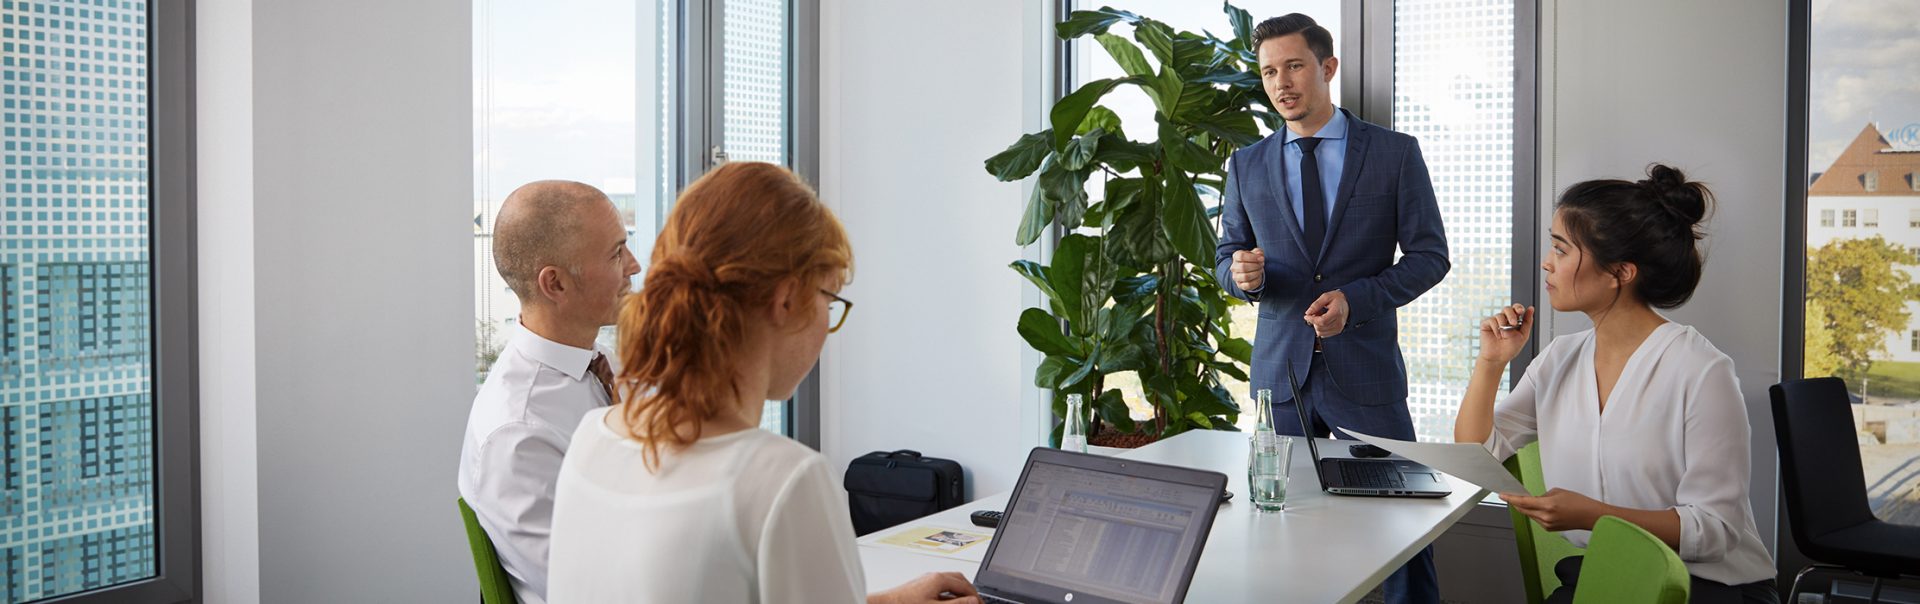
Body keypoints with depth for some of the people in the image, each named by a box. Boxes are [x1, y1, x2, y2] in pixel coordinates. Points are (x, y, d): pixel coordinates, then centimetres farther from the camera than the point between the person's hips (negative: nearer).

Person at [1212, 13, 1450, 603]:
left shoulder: (1395, 153, 0)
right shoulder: (1247, 165, 8)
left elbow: (1429, 255, 1)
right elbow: (1226, 255, 14)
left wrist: (1356, 299, -15)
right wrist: (1241, 274, -11)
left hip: (1366, 372, -2)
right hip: (1280, 372, 3)